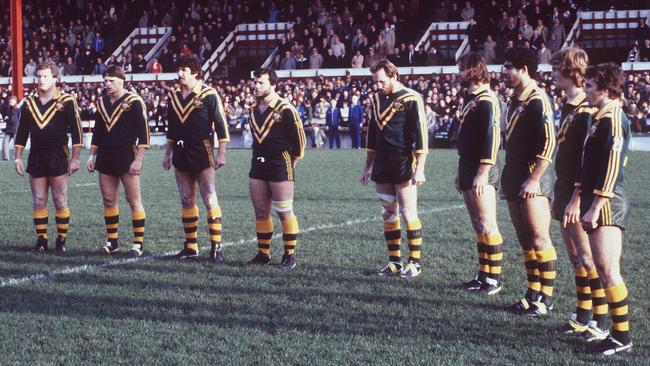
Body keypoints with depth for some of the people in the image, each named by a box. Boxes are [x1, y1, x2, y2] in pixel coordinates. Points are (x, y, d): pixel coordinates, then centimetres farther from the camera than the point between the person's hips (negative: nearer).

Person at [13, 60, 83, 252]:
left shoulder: (67, 101, -5)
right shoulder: (29, 103, 8)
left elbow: (76, 131, -5)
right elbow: (21, 132, 13)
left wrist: (75, 158, -8)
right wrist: (18, 158, 9)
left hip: (58, 158, -4)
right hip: (36, 158, 4)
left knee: (60, 202, 0)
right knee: (38, 202, 5)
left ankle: (61, 239, 10)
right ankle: (41, 239, 12)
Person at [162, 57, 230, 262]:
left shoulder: (208, 95, -7)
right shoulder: (174, 96, 12)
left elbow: (221, 124, -7)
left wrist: (221, 154, -11)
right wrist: (168, 154, 19)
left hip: (202, 154, -6)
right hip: (181, 155, 6)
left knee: (210, 199, -8)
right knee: (186, 201, 10)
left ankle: (216, 247, -7)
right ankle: (191, 246, 17)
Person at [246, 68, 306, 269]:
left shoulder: (285, 109, -11)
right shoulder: (254, 109, 11)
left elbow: (299, 135, -5)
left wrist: (292, 160, 2)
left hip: (280, 168, -7)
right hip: (258, 165, 7)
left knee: (284, 212, -2)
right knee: (260, 212, 9)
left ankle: (290, 255, 4)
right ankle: (263, 253, 17)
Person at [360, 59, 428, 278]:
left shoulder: (411, 100, -9)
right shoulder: (376, 100, 13)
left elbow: (421, 135, -12)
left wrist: (419, 169, -16)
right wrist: (368, 167, 21)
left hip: (403, 164, -7)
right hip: (382, 165, 7)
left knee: (409, 214, -5)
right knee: (388, 214, 8)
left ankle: (415, 263, 2)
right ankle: (395, 262, 15)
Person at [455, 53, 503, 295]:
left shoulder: (486, 99, -13)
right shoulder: (470, 98, 17)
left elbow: (492, 138, -20)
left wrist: (482, 173, -23)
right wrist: (462, 172, 23)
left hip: (481, 173, -10)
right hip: (469, 170, 10)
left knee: (487, 226, -7)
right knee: (478, 227, 12)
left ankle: (493, 280, -4)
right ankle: (483, 276, 18)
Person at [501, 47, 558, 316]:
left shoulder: (537, 100, -14)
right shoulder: (515, 100, 15)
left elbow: (548, 143, -19)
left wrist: (533, 179, -21)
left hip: (532, 179, -10)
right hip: (515, 177, 10)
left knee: (539, 239, -7)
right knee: (525, 240, 12)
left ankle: (546, 299, -2)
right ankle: (533, 294, 18)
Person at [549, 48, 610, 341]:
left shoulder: (586, 110, -16)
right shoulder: (568, 107, 14)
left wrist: (577, 198, -23)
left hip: (578, 198, -10)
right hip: (565, 195, 10)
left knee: (587, 258, -6)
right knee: (576, 258, 14)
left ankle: (601, 323, -1)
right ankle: (583, 317, 21)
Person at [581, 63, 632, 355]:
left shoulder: (613, 120, -15)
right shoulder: (601, 118, 16)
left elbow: (611, 169, -21)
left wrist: (595, 208, -21)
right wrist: (583, 202, 22)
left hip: (607, 205, -10)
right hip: (598, 204, 10)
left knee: (608, 269, -8)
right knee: (605, 270, 12)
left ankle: (622, 336, -4)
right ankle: (616, 330, 17)